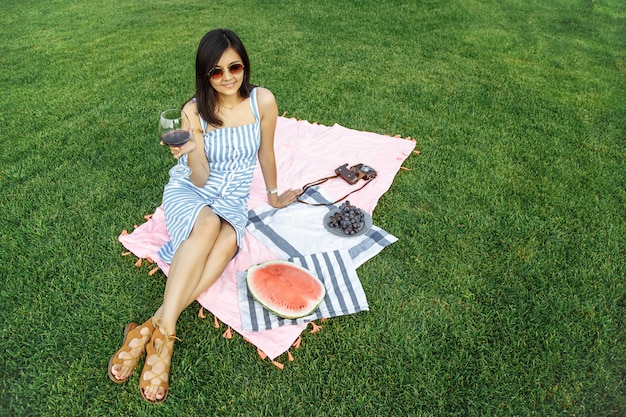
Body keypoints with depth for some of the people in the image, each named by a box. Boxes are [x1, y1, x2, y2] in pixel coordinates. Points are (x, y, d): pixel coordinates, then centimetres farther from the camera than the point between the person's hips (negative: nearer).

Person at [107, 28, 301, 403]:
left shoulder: (263, 101, -9)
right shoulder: (194, 111, -12)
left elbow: (266, 153, 6)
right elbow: (200, 179, -13)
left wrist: (274, 195, 16)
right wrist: (193, 153, -34)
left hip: (233, 200, 2)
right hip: (190, 193, -1)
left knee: (227, 241, -34)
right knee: (208, 223, -38)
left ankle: (150, 328, -31)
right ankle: (164, 333, -33)